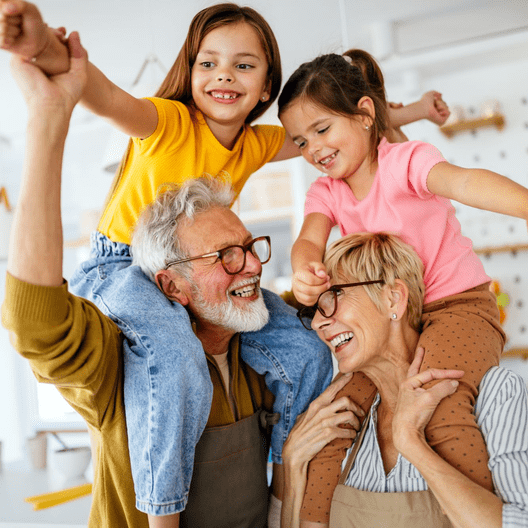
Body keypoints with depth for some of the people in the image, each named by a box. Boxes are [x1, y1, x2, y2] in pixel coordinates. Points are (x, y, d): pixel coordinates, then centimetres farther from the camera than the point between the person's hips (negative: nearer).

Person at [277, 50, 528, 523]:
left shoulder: (405, 160, -13)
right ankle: (312, 519, -3)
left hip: (459, 303, -5)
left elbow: (463, 182, -35)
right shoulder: (325, 192, 5)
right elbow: (310, 239, -15)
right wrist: (305, 269, -42)